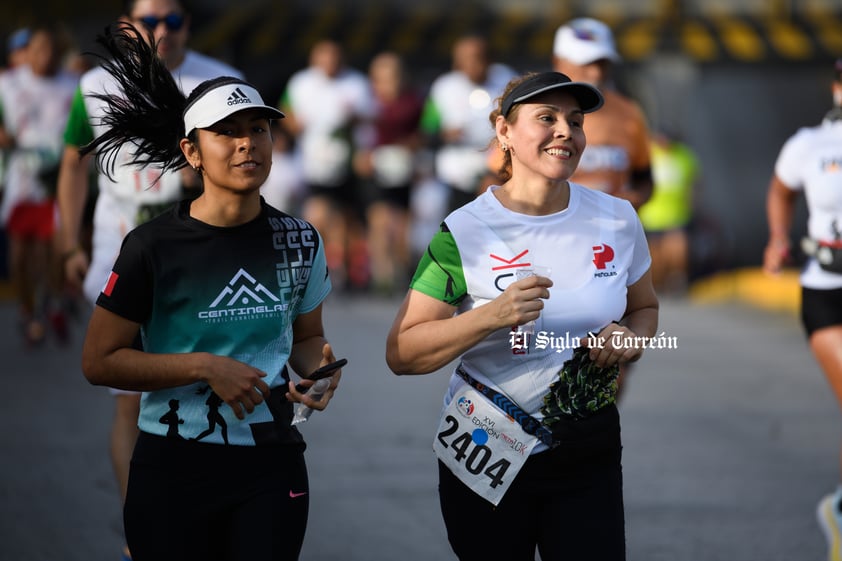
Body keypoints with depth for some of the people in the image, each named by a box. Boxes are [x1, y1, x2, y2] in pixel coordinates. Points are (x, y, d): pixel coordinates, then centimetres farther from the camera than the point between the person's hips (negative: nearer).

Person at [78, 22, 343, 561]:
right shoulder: (153, 246, -9)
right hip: (173, 470, -3)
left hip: (271, 465, 3)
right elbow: (99, 361, -8)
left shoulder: (300, 241, 3)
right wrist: (206, 368, -17)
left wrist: (319, 366, -7)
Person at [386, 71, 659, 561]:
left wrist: (630, 339, -6)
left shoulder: (616, 220, 0)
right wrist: (491, 316, -26)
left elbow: (645, 307, 17)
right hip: (487, 453, -2)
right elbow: (401, 354, -12)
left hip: (589, 454, 2)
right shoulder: (466, 232, -10)